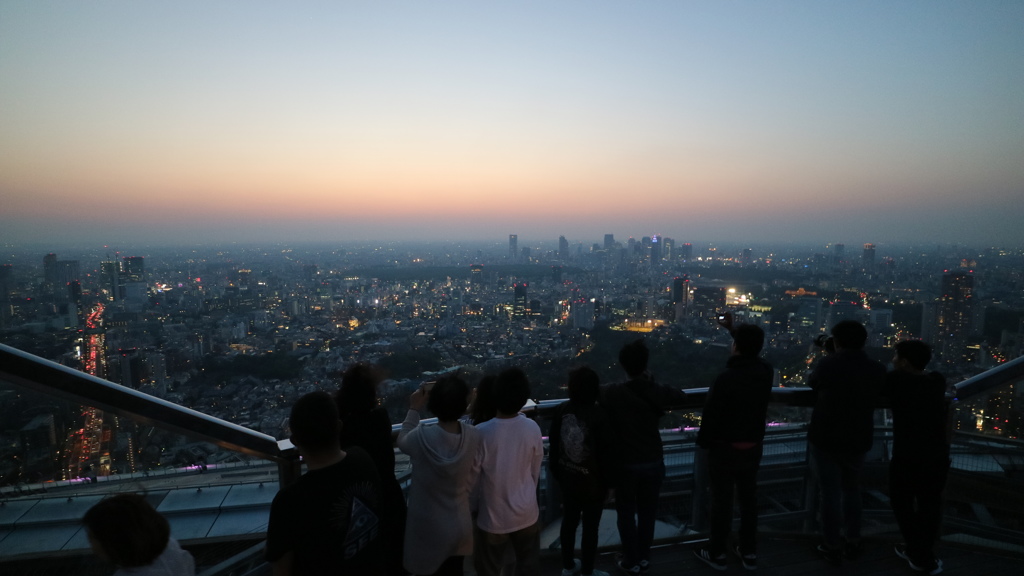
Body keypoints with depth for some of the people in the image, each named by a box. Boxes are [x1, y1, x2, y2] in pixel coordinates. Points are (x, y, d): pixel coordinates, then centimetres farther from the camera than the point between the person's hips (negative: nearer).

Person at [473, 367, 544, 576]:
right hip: (526, 514, 3)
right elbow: (535, 473, 0)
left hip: (493, 517, -2)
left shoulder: (482, 433, -24)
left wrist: (473, 508, 7)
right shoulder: (532, 428, -15)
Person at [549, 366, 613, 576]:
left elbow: (554, 445, 1)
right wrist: (607, 482, -3)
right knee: (590, 526, 12)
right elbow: (605, 452, -16)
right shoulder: (599, 414, -23)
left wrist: (556, 473, 15)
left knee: (569, 521, 21)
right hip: (592, 481, -5)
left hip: (567, 477, 5)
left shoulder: (561, 411, -9)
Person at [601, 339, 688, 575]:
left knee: (626, 513, 15)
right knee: (647, 511, 19)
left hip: (625, 464, -2)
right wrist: (651, 382, 11)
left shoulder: (613, 393, -19)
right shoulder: (658, 392, -11)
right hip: (653, 462, 3)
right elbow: (681, 396, 9)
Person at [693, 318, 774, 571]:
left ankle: (717, 554, 21)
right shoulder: (766, 372, -8)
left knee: (722, 501, 7)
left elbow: (710, 416, -18)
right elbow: (752, 352, 16)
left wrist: (703, 442, -1)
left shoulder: (725, 379, -26)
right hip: (754, 446, 6)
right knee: (748, 498, 17)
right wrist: (734, 329, 23)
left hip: (725, 448, -6)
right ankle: (749, 552, 30)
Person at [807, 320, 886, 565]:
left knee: (830, 492, 6)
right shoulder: (877, 370, -4)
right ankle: (853, 542, 30)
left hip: (825, 437, -3)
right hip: (858, 439, 4)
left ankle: (833, 547, 16)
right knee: (851, 489, 22)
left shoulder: (828, 364, -15)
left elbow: (812, 383, 5)